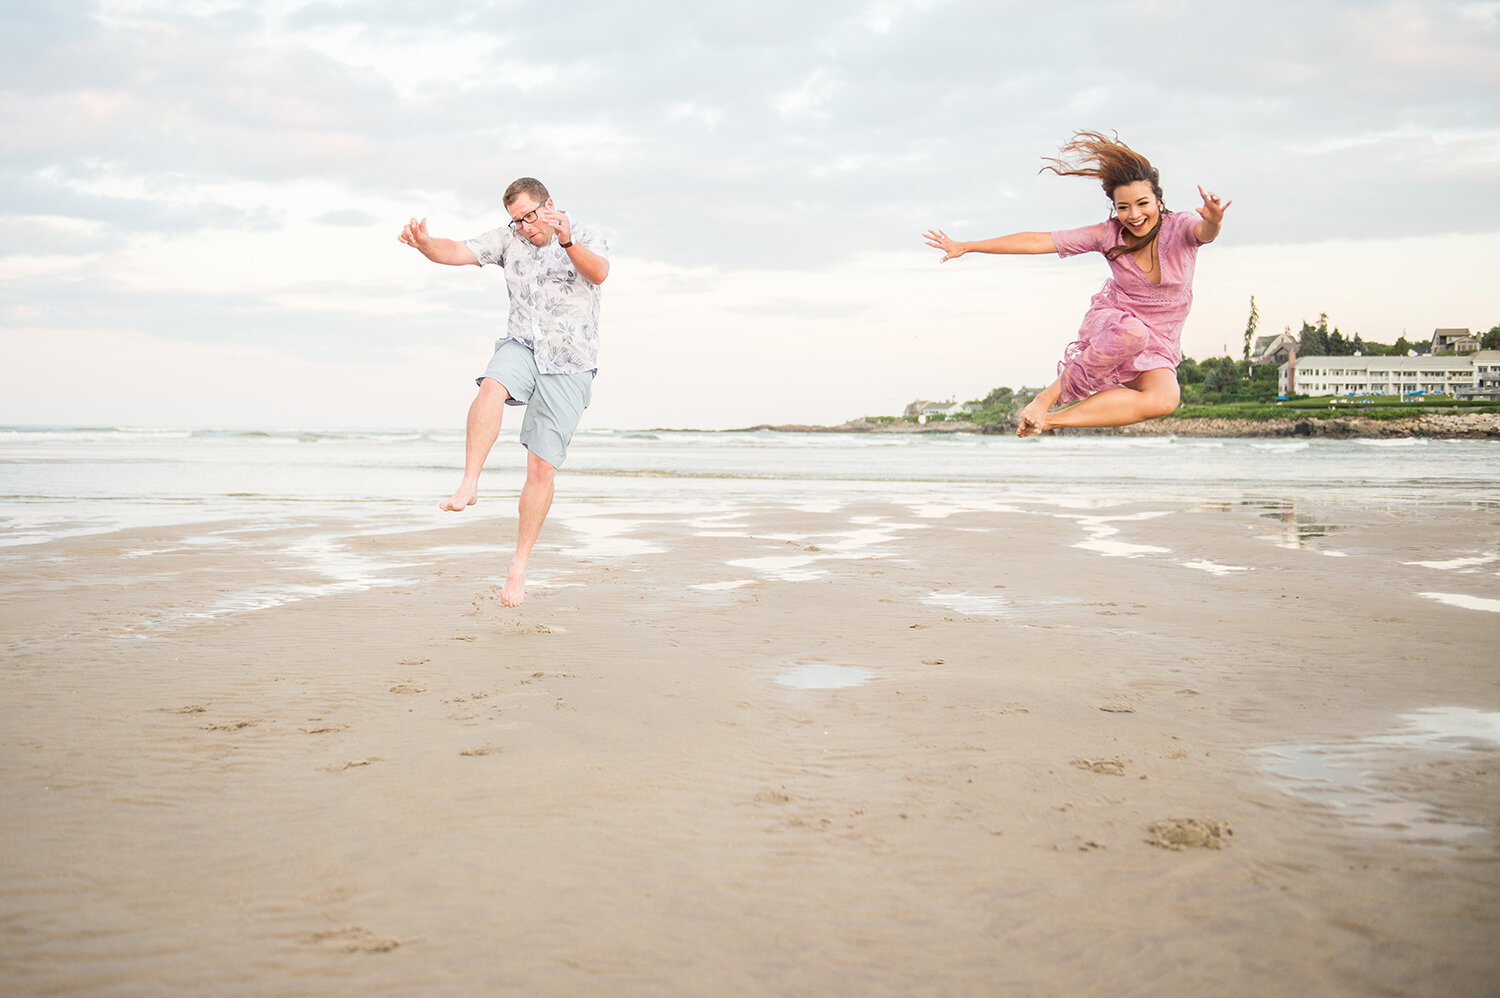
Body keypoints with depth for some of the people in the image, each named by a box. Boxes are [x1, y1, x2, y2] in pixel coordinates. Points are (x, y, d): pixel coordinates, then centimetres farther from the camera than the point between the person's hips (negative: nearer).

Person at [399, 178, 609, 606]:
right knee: (493, 387, -36)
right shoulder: (509, 239, 6)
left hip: (569, 365, -2)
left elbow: (599, 273, -25)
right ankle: (468, 485, -32)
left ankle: (519, 566, 5)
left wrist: (567, 241, -44)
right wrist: (423, 242, -27)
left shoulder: (586, 237, -3)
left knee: (543, 467, -5)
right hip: (522, 345, 2)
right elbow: (456, 252, -5)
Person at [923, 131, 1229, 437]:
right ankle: (1048, 397, -26)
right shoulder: (1108, 234, -10)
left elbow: (1205, 232, -38)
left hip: (1158, 349, 1)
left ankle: (1052, 420, -28)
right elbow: (1036, 241, -8)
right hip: (1108, 325, -1)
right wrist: (966, 247, -7)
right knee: (1132, 331, -41)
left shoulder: (1179, 227, -13)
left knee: (1165, 400, -34)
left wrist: (1213, 222, -64)